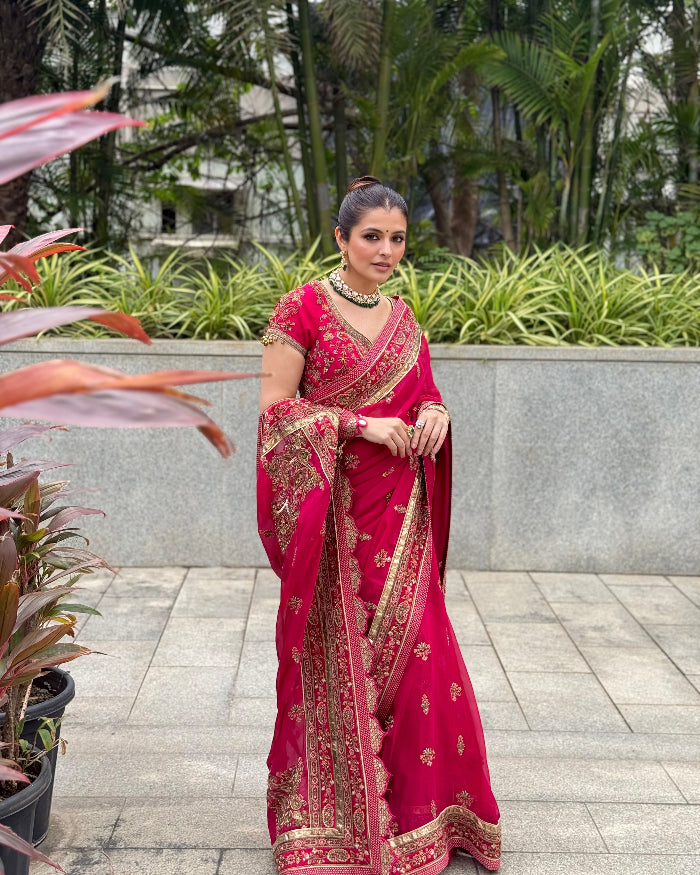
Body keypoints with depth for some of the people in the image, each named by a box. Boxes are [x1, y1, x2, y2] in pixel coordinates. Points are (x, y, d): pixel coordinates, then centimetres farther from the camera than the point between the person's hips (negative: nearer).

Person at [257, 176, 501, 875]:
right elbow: (276, 405, -9)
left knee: (411, 651, 6)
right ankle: (336, 819, 20)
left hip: (399, 510, 5)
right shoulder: (303, 308, -5)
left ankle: (415, 809, 24)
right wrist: (360, 424, -18)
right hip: (334, 509, -5)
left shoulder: (402, 319, 13)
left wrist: (433, 413, 0)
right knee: (339, 653, 2)